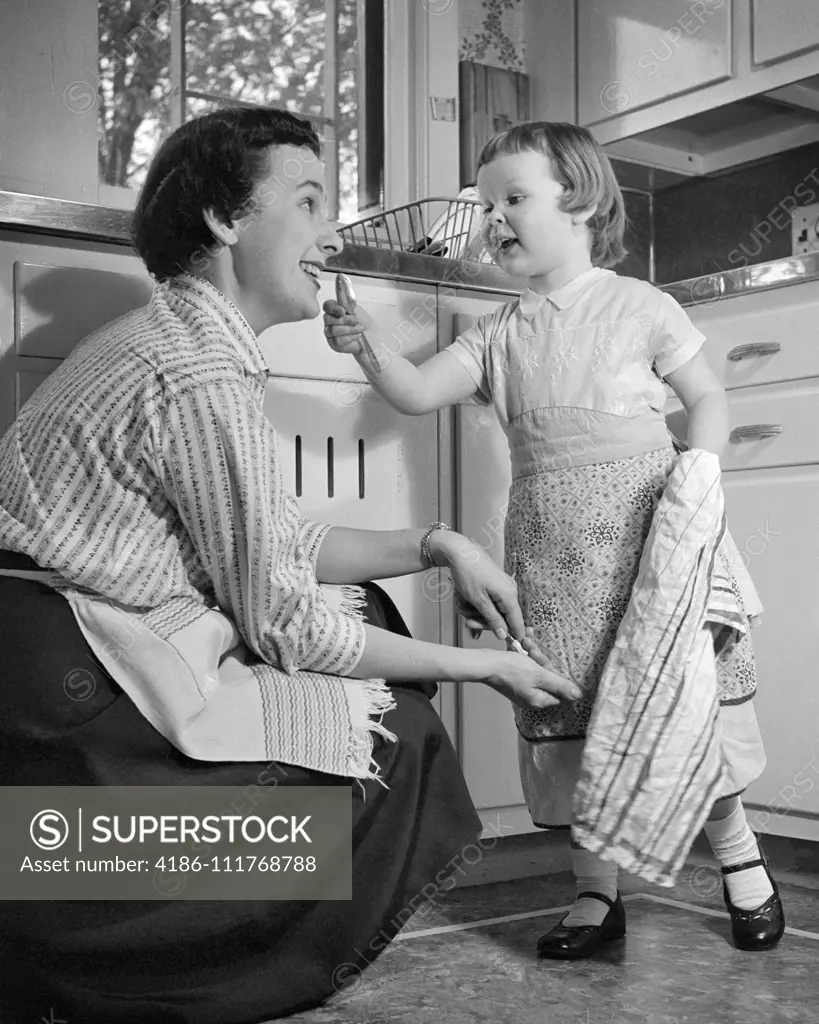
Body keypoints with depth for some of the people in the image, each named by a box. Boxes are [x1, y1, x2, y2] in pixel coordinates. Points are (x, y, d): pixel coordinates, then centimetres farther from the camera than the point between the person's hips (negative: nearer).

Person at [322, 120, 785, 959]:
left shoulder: (640, 306, 2)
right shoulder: (500, 334, 11)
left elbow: (706, 397, 5)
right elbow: (418, 394, 1)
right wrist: (370, 348, -16)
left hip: (646, 529, -3)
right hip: (550, 552, 3)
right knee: (568, 712, 5)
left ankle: (738, 857, 24)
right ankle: (596, 890, 20)